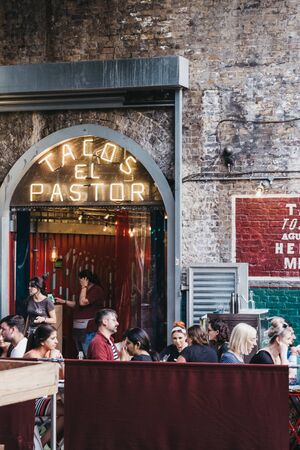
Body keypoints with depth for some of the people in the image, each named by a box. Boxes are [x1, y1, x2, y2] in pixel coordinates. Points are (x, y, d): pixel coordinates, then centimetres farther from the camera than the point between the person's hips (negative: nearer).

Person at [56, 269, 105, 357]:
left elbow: (83, 302, -19)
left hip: (88, 330, -10)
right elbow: (77, 305, 30)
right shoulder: (86, 290, 20)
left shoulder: (97, 290, -11)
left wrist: (84, 287, -9)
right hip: (78, 328, 10)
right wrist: (64, 301, 23)